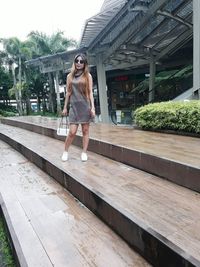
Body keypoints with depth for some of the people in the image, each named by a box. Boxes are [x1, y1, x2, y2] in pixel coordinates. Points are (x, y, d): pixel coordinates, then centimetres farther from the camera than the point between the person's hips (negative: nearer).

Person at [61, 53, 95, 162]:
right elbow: (68, 92, 12)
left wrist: (92, 107, -7)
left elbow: (90, 92, 1)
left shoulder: (88, 76, 5)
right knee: (72, 132, -4)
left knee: (85, 130, 4)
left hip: (85, 106, -1)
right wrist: (65, 107, 10)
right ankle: (65, 151, 15)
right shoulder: (70, 76, 11)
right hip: (74, 106, 1)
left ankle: (84, 152, 15)